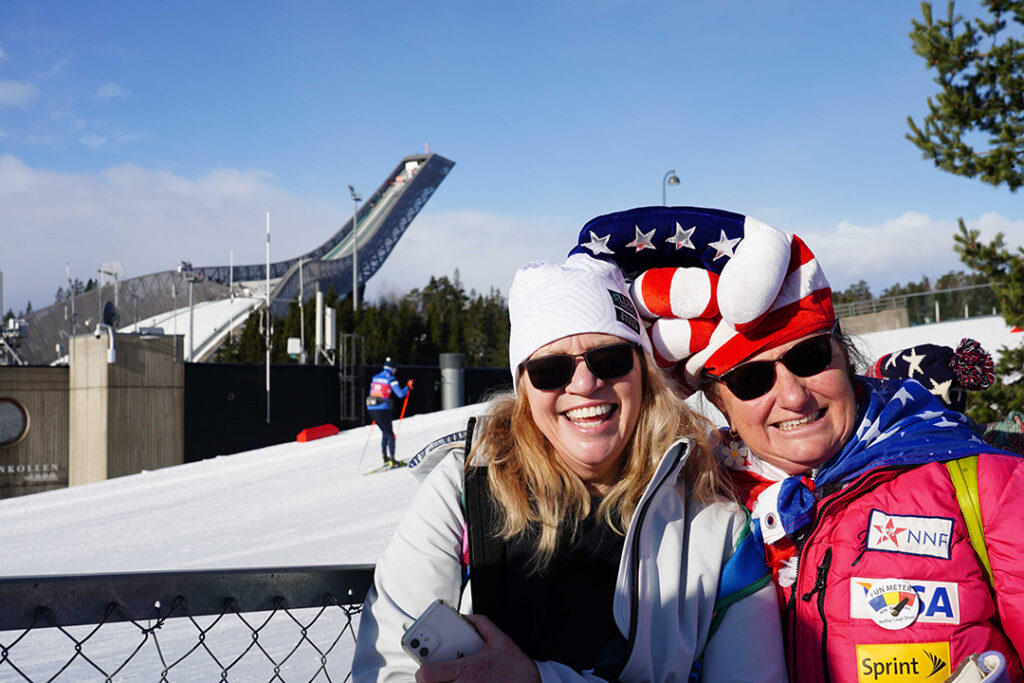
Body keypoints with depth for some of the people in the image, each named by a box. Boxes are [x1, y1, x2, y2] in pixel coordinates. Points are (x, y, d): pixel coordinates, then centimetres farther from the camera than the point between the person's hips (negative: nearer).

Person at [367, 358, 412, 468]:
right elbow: (400, 394, -6)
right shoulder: (391, 378, -3)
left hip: (371, 408, 6)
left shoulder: (375, 377, 17)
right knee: (390, 434, 3)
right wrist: (408, 386, 10)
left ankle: (384, 457, 19)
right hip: (382, 409, -6)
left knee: (385, 432, 22)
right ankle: (391, 460, -4)